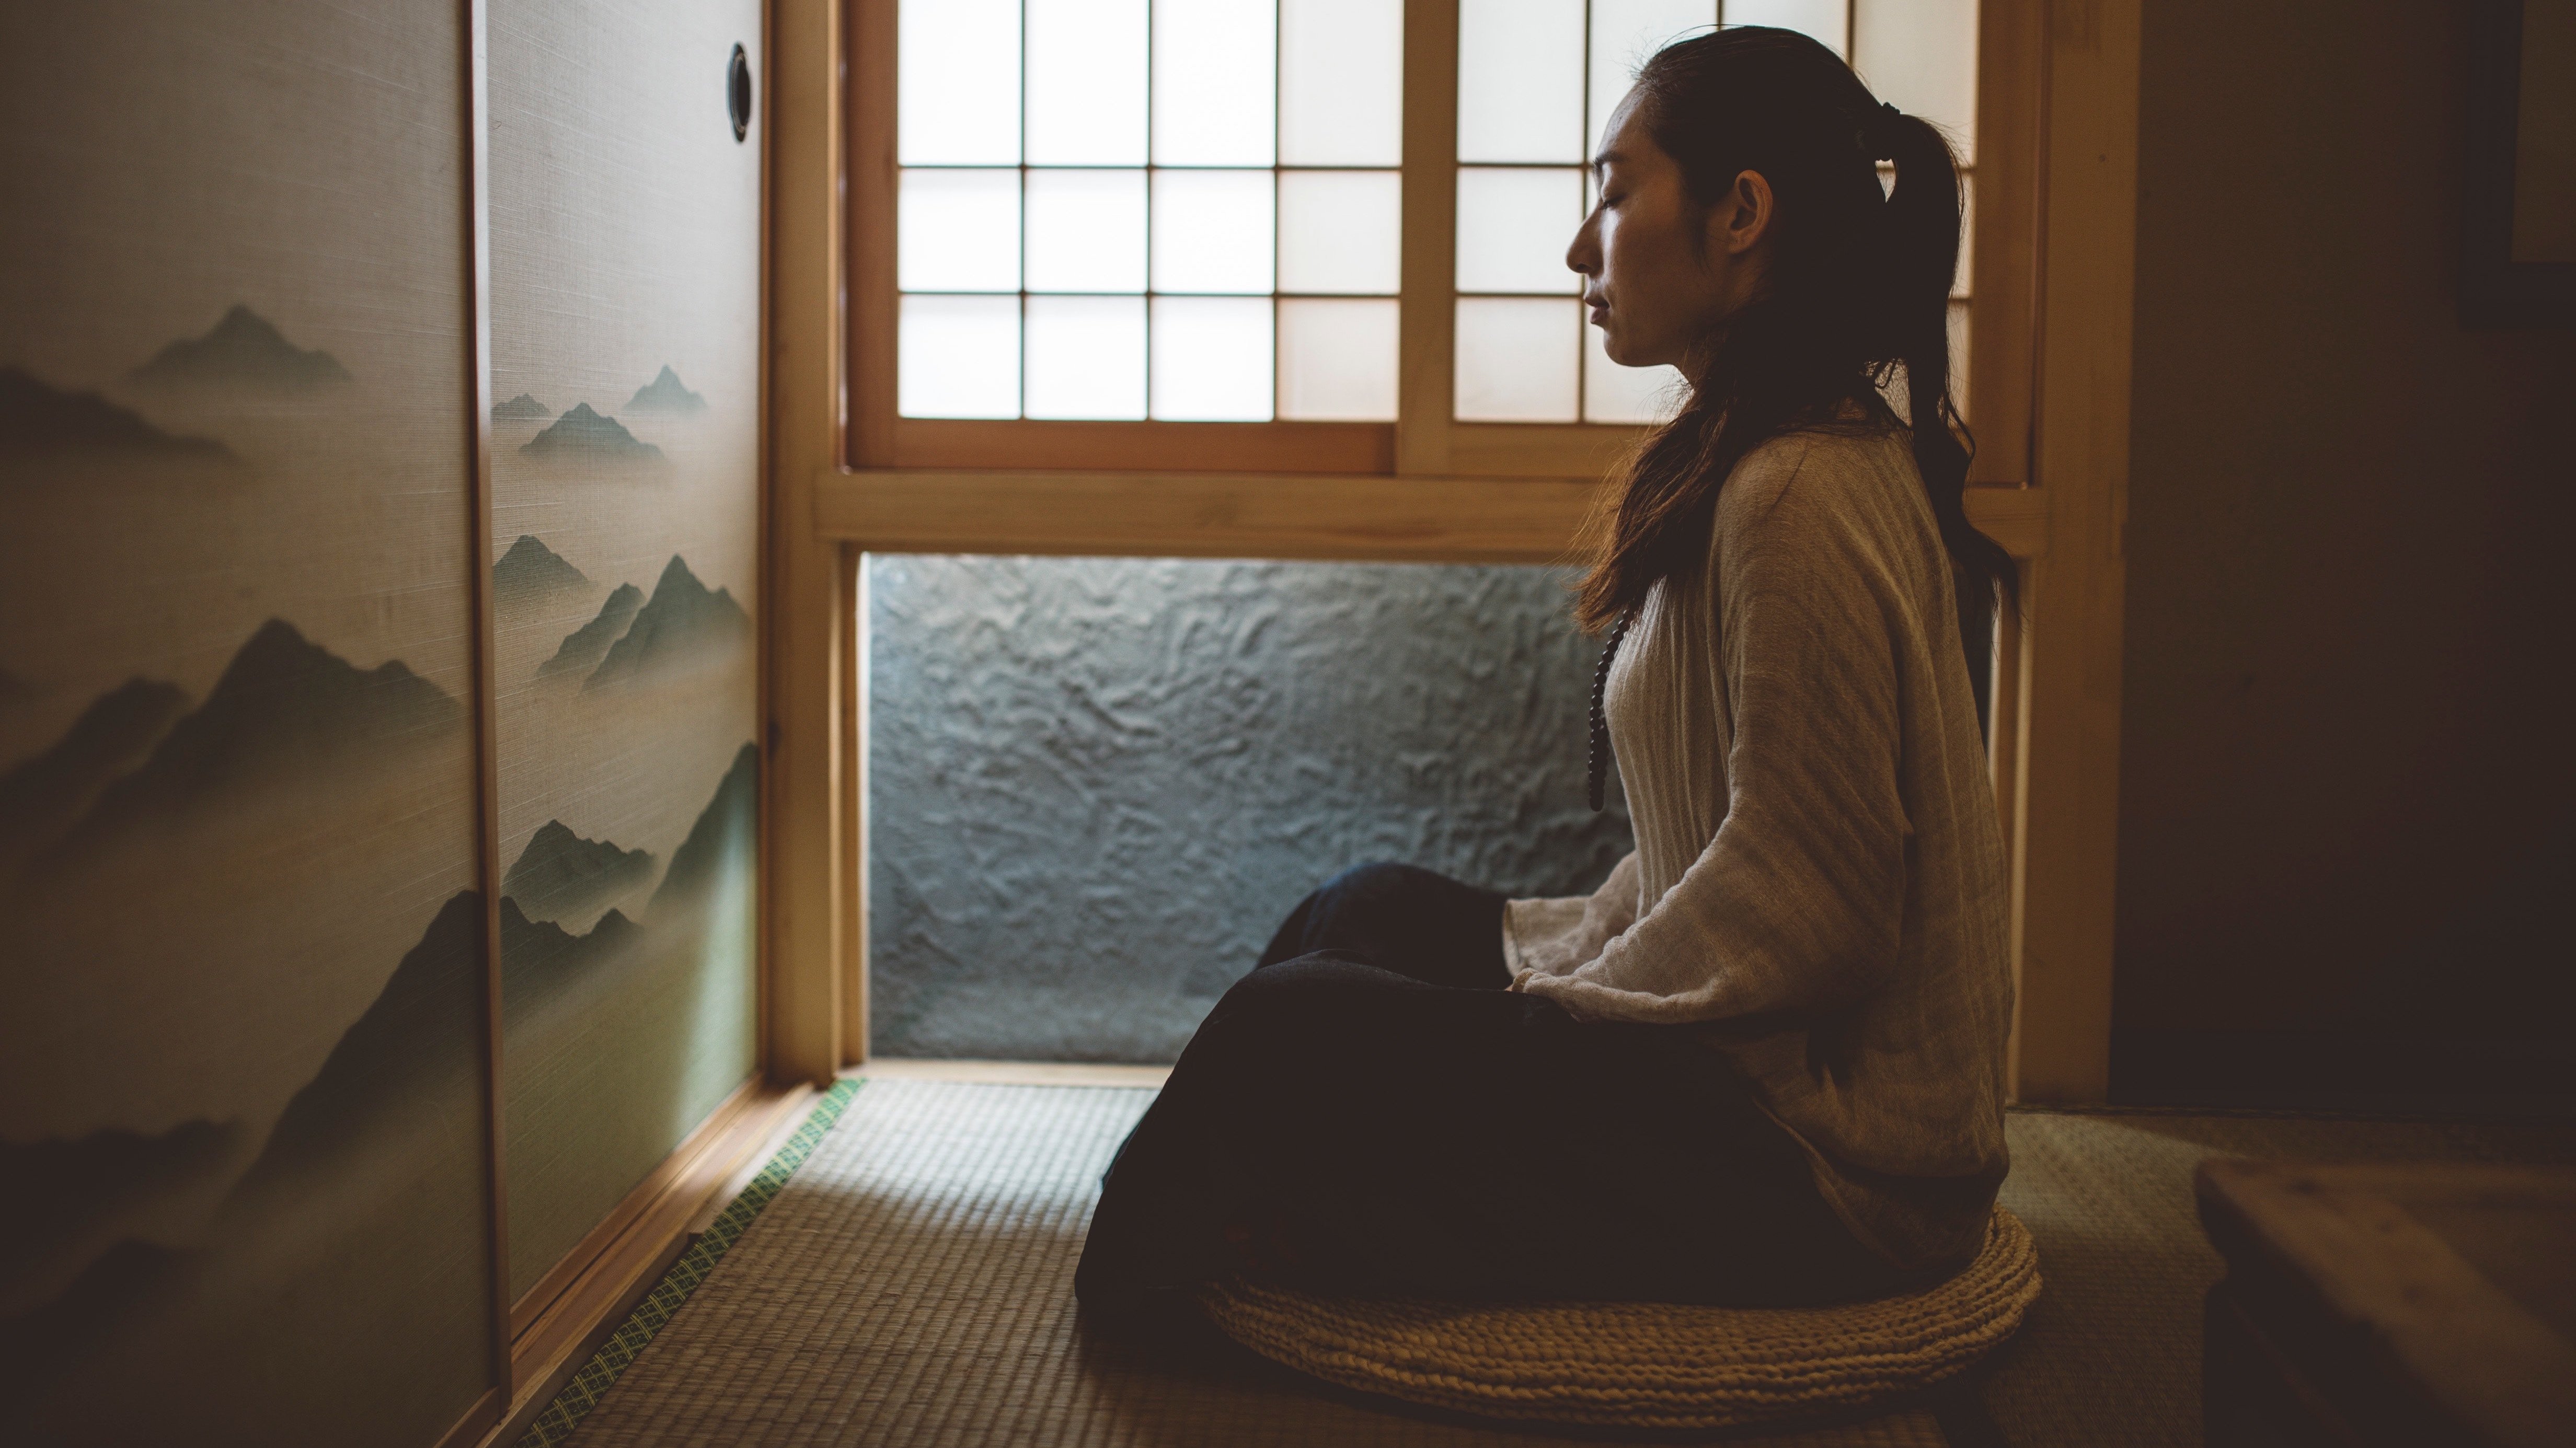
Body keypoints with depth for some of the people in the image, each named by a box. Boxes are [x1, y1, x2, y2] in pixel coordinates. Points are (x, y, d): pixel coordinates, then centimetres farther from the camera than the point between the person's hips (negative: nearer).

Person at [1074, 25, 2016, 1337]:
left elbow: (1797, 909, -24)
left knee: (1280, 1042, -10)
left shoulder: (1801, 501, -23)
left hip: (1822, 1156, -10)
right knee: (1369, 912, 16)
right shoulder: (1756, 464, 10)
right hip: (1764, 1064, 10)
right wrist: (1554, 946, 7)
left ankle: (1134, 1318, 17)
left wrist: (1552, 994, -10)